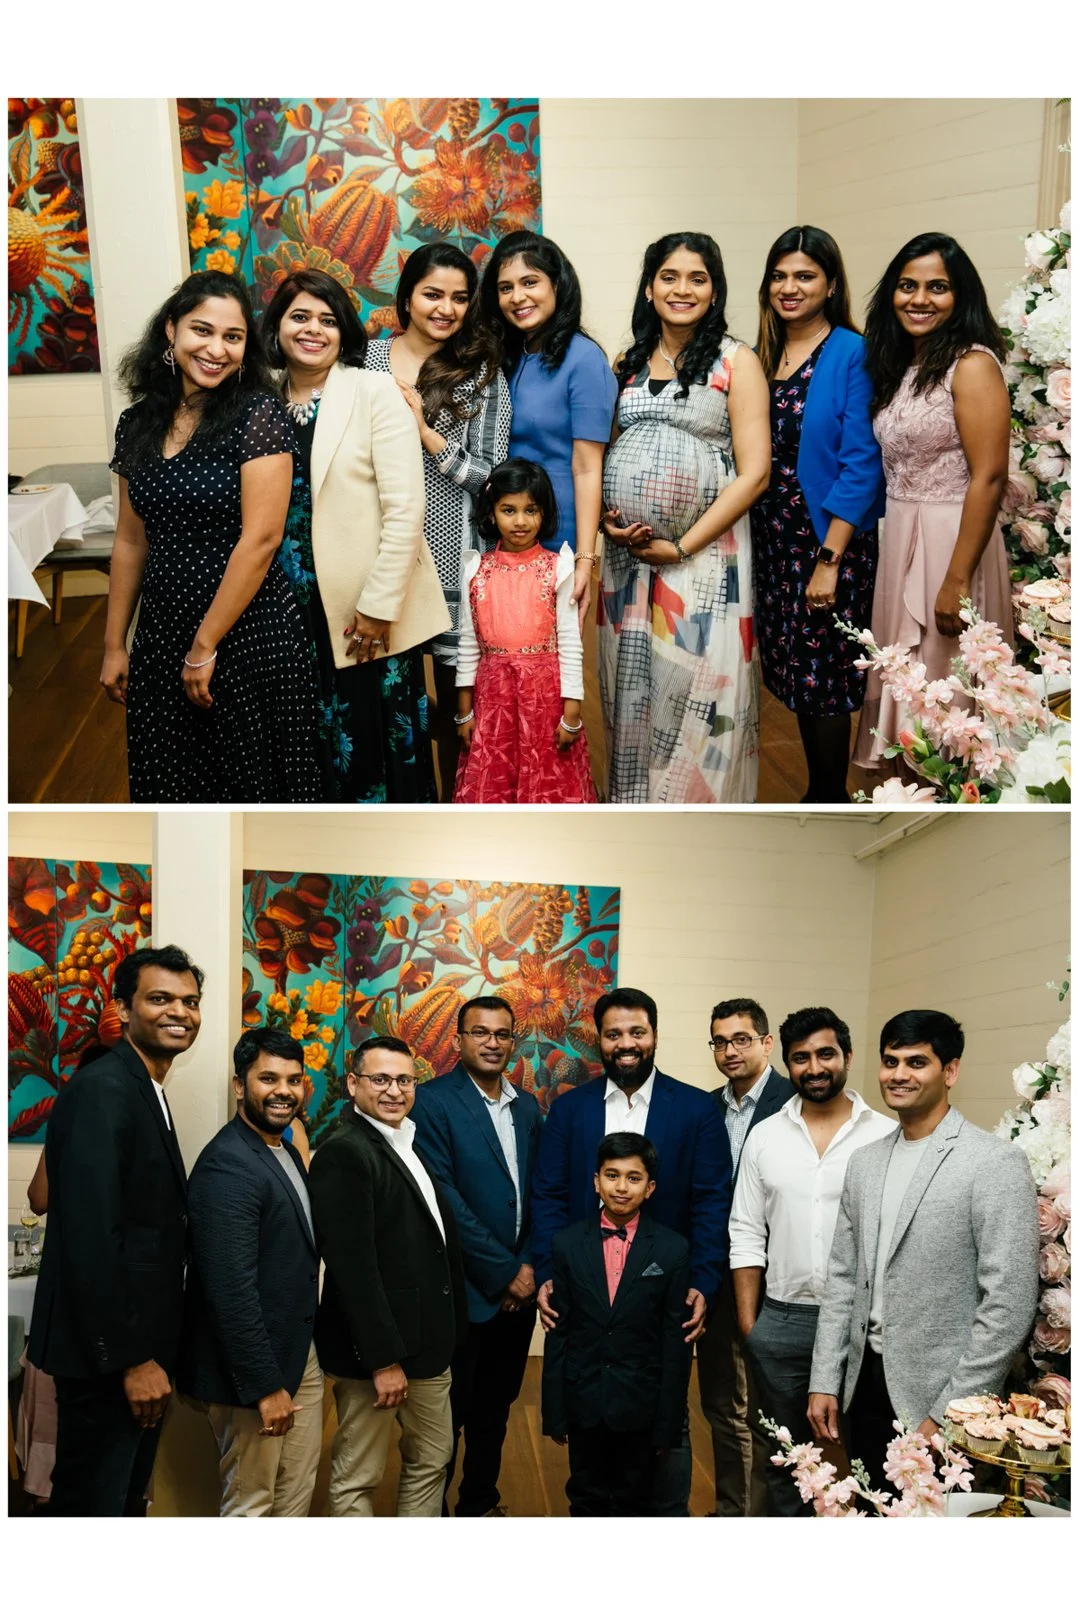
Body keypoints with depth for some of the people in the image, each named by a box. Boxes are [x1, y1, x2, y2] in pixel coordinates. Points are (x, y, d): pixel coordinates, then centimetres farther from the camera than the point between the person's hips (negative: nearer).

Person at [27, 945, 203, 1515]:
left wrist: (149, 1351, 10)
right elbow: (90, 1238, -24)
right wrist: (129, 1359, -22)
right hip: (108, 1357, -10)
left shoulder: (147, 1093, 13)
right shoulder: (101, 1091, -17)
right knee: (94, 1505, 0)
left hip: (137, 1349, 10)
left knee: (126, 1497, 19)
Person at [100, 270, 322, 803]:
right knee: (170, 785, 14)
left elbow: (261, 538, -16)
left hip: (248, 634, -5)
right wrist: (114, 644, 11)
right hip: (161, 637, 5)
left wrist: (205, 646, -14)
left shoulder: (257, 414, -11)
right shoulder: (138, 422, 5)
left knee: (250, 780, 7)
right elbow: (131, 541, 11)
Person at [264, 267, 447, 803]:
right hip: (296, 612, 4)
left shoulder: (374, 393, -6)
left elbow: (405, 509, -11)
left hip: (371, 615, -4)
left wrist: (379, 607, -14)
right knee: (326, 744, 10)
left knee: (387, 740, 2)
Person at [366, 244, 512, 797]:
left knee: (453, 696, 4)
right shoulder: (365, 358, 4)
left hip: (450, 554, -1)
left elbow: (492, 477, -5)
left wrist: (427, 433, -14)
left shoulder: (482, 374, 1)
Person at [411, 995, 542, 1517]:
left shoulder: (527, 1107, 10)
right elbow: (444, 1200, -16)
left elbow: (538, 1194, 11)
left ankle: (480, 1503, 32)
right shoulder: (433, 1101, -10)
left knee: (495, 1409, 17)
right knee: (447, 1413, 5)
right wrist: (501, 1272, -14)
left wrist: (528, 1266, -4)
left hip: (518, 1290, 6)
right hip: (464, 1290, -6)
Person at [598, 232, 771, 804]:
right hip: (625, 553, 5)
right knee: (631, 690, 9)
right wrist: (607, 519, -1)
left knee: (696, 692, -3)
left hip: (704, 554, -4)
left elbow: (754, 473, -8)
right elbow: (601, 454, 20)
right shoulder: (628, 363, 13)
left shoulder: (735, 361, -1)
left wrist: (682, 547, -12)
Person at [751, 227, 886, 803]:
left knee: (824, 677, 0)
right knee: (794, 672, 14)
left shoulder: (852, 355, -12)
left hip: (831, 539, -6)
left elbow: (860, 464, -16)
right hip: (772, 537, 6)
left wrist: (829, 560, -20)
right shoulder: (763, 355, 8)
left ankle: (833, 800, 15)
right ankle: (817, 791, 28)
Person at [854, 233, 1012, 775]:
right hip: (898, 536, 8)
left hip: (951, 539, -8)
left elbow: (989, 478, -19)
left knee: (943, 680, 2)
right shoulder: (901, 365, 11)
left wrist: (958, 579, -22)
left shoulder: (972, 364, -14)